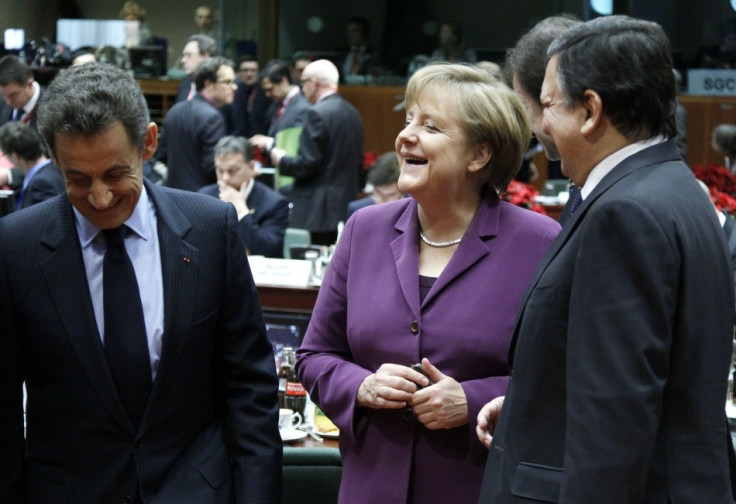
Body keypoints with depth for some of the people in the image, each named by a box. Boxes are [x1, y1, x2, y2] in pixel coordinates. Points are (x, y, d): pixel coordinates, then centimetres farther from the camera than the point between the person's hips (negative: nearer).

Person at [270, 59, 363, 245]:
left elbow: (308, 164, -16)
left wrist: (281, 159, 0)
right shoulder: (352, 113, 10)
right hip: (345, 207, 8)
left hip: (318, 210, -8)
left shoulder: (318, 113, -14)